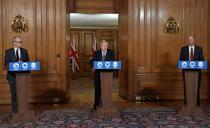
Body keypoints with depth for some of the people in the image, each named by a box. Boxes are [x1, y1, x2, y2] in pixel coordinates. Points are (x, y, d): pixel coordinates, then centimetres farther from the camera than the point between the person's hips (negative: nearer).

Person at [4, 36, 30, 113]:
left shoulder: (24, 51, 8)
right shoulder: (8, 52, 1)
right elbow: (6, 64, -5)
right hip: (13, 75, -2)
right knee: (14, 94, 5)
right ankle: (15, 110, 14)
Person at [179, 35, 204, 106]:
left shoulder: (199, 49, 7)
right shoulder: (183, 49, 7)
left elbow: (202, 59, 4)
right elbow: (180, 59, 5)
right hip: (186, 70, 0)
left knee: (197, 87, 3)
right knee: (186, 88, 3)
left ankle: (197, 104, 12)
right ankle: (186, 103, 11)